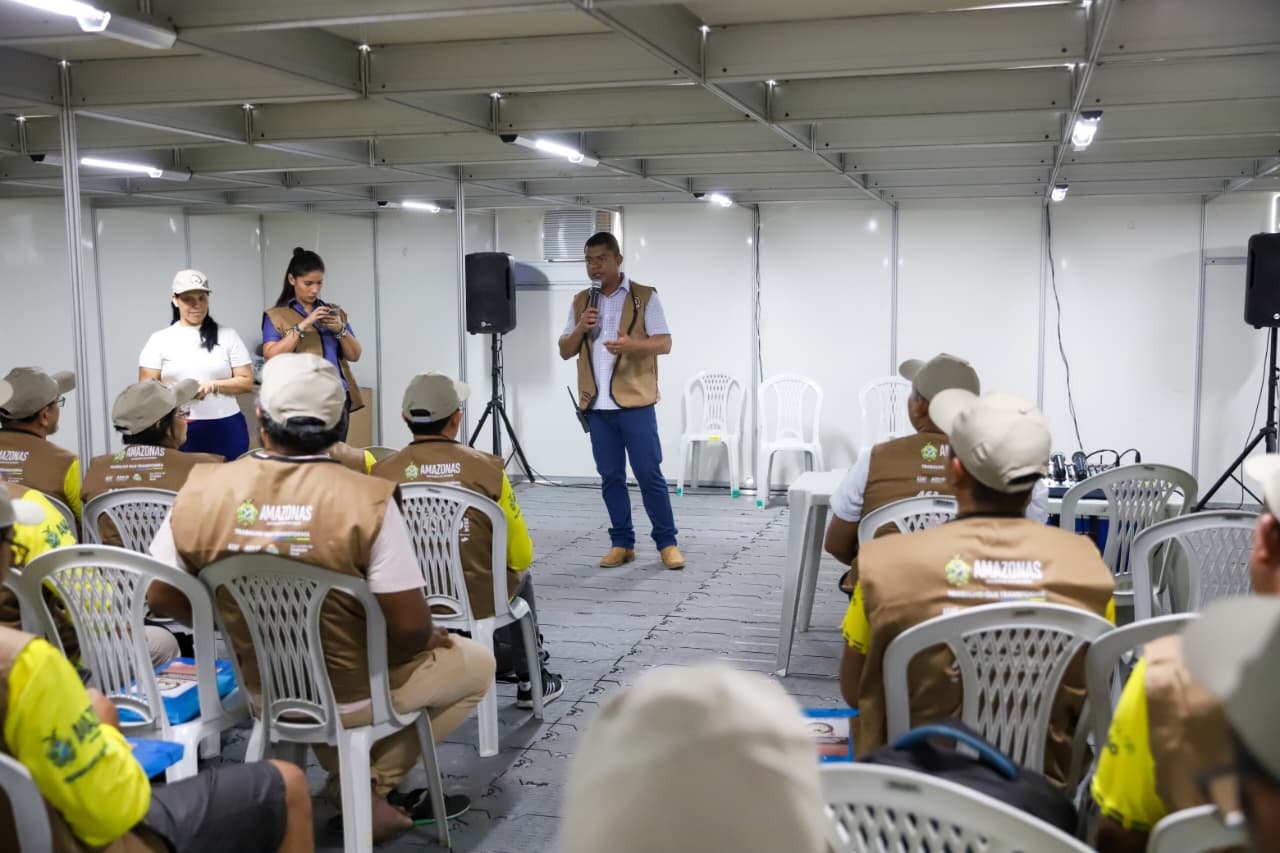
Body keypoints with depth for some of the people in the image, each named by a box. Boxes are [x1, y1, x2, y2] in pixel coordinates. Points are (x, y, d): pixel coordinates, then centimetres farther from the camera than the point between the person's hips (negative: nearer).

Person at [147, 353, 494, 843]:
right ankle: (370, 786, 13)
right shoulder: (367, 500, -26)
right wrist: (433, 637, 0)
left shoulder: (200, 491, -14)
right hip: (353, 697, -4)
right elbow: (408, 628, -24)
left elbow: (161, 599, -3)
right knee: (476, 663, 20)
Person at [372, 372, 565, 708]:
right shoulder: (487, 468, -14)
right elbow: (521, 556, -5)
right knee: (519, 576, 33)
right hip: (478, 603, -2)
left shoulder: (381, 473, -10)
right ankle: (530, 681, 41)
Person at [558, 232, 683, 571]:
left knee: (649, 474, -2)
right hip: (597, 406, 4)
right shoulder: (580, 301, 12)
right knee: (610, 477, 7)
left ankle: (667, 542, 8)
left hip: (635, 402, -4)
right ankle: (622, 543, 16)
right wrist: (580, 329, -8)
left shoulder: (644, 297, 0)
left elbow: (664, 342, -5)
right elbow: (565, 351, 13)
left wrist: (631, 344, -24)